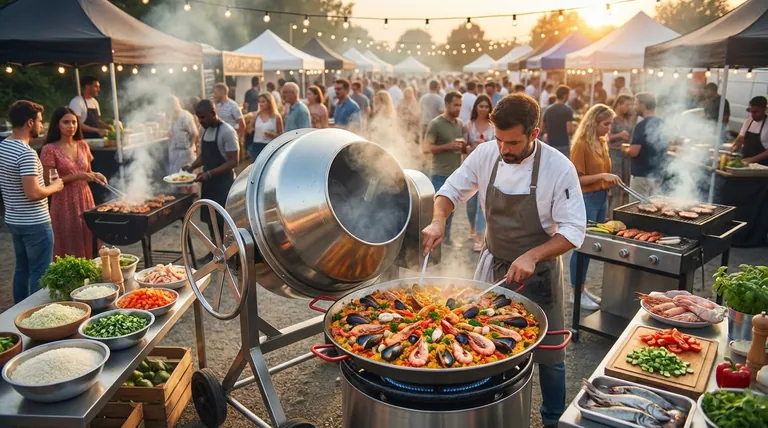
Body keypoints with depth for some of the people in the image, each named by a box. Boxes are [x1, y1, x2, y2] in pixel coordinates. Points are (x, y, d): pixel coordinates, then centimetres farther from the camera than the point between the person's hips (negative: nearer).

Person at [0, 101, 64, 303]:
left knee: (22, 268, 19)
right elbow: (33, 193, -27)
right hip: (35, 224, -9)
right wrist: (54, 187, -9)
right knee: (39, 273, 0)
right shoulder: (26, 153, -22)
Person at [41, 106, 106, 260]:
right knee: (69, 249, 2)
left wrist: (95, 175, -4)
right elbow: (48, 182, -12)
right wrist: (77, 176, -19)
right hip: (65, 203, -5)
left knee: (88, 245, 10)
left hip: (85, 199, 5)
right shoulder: (50, 149, -9)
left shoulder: (83, 145, 8)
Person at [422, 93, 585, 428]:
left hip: (538, 272, -3)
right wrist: (438, 220, -18)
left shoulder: (559, 168, -21)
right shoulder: (486, 155, -10)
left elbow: (573, 231, -18)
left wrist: (532, 256, -32)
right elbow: (452, 190, 2)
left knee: (549, 355, 10)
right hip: (493, 265, 3)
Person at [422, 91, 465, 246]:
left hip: (456, 173, 6)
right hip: (441, 174, -6)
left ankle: (446, 237, 26)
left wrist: (464, 146, -5)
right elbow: (426, 148, -15)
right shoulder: (436, 123, -10)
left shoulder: (460, 123, 10)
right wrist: (447, 146, -21)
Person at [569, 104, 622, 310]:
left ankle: (582, 288, 22)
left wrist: (610, 180, 9)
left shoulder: (602, 142, 10)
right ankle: (576, 293, 11)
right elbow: (576, 179, -17)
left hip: (601, 198, 8)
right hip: (586, 199, -8)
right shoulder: (581, 145, -14)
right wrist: (602, 176, -23)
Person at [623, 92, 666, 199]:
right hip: (658, 174, 8)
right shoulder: (662, 124, 9)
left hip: (642, 175, -8)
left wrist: (625, 150, 1)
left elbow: (634, 152, -21)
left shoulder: (642, 125, -17)